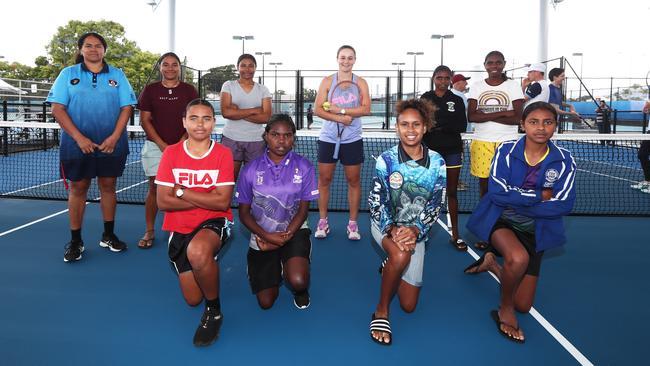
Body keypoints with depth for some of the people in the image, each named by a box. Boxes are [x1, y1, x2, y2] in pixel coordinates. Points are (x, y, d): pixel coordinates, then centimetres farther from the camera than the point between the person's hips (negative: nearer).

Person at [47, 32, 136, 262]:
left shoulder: (117, 75, 8)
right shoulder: (68, 74, 6)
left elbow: (127, 107, 2)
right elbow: (57, 108, -2)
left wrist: (114, 137, -11)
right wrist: (79, 138, -13)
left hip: (111, 144, 1)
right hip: (77, 144, -1)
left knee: (108, 186, 7)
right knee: (78, 188, 3)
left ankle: (108, 235, 20)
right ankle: (75, 241, 12)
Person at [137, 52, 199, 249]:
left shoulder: (189, 90, 5)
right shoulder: (150, 90, 6)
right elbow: (144, 120, 3)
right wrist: (162, 144, -8)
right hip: (155, 146, 0)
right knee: (154, 187, 0)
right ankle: (149, 231, 10)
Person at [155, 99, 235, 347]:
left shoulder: (223, 154, -8)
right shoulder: (171, 153, -4)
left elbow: (223, 202, -16)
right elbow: (163, 202, -10)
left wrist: (181, 192, -13)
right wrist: (206, 200, -14)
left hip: (214, 223, -3)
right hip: (179, 228, 3)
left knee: (197, 252, -39)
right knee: (193, 300, 7)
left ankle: (214, 310, -12)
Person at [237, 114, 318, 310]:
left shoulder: (304, 167, -8)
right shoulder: (251, 170, -7)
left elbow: (303, 209, -5)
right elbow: (244, 213, -2)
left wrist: (285, 236, -16)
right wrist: (268, 236, -16)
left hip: (293, 231, -1)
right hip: (262, 237, 1)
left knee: (298, 282, -28)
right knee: (266, 302, 2)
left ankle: (301, 290, 12)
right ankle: (275, 268, 35)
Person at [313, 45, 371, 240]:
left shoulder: (360, 83, 2)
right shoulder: (327, 81, 1)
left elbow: (366, 109, -11)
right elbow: (318, 109, -7)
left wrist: (341, 110, -19)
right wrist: (340, 119, -18)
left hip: (352, 140, 0)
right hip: (328, 139, 0)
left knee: (354, 181, 5)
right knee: (324, 180, 5)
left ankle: (353, 223, 17)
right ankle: (322, 222, 17)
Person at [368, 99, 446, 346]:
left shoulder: (437, 162, -7)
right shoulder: (386, 160, -12)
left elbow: (435, 205, -8)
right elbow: (376, 202, -10)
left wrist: (415, 230, -24)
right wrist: (392, 229, -27)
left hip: (416, 231, 3)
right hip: (385, 225, -2)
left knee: (409, 305, 5)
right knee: (401, 254, -40)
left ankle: (391, 268, 38)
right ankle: (381, 312, -17)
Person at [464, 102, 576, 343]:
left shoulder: (564, 161, -7)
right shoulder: (506, 151, -11)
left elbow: (563, 205, -17)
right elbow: (497, 192, -22)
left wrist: (516, 202, -21)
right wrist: (540, 196, -19)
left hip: (534, 232, 3)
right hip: (499, 220, -3)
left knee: (523, 306, 6)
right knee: (519, 258, -38)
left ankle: (491, 263, 33)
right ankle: (504, 310, -9)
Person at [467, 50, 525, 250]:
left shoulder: (513, 85, 3)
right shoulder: (477, 86, 6)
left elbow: (517, 118, -9)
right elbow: (471, 116, -7)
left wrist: (485, 115, -12)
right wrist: (501, 113, -13)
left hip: (507, 142, -1)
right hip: (482, 142, 2)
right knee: (484, 185, 6)